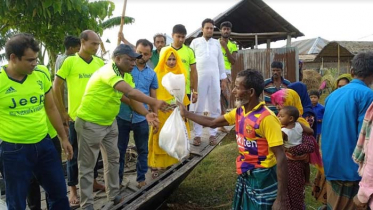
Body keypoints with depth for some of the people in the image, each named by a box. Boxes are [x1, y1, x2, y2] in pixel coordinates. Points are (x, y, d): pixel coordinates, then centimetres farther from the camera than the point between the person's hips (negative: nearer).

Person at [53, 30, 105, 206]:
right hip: (76, 116, -4)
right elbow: (56, 87, -6)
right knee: (75, 154, 7)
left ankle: (93, 182, 35)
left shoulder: (100, 62, 4)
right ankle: (72, 190, 20)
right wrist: (63, 112, -7)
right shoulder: (70, 61, -9)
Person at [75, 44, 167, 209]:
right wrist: (154, 103, -45)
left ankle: (114, 196, 30)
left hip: (109, 122, 9)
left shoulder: (126, 75, 3)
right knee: (87, 165, 3)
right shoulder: (108, 71, -27)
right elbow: (130, 92, -40)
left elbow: (131, 99, 0)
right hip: (90, 123, -9)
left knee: (113, 159, 15)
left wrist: (146, 113, -16)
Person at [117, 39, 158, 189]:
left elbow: (153, 97, 12)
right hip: (122, 116, -2)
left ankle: (141, 178, 29)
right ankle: (117, 180, 25)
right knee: (120, 150, 10)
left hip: (142, 119, 3)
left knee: (143, 150, 13)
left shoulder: (152, 74, 7)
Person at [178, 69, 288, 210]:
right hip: (244, 177, 8)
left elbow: (281, 158, -22)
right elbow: (212, 123, 16)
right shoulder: (239, 112, 2)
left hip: (263, 179, -7)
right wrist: (185, 113, 18)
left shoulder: (266, 118, -22)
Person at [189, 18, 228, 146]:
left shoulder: (217, 43, 14)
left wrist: (223, 78, 10)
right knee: (199, 107, 2)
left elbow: (221, 61, 15)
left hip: (214, 78, 3)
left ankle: (213, 134, 12)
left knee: (214, 107, 4)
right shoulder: (195, 42, 6)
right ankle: (197, 134, 8)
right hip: (199, 78, -2)